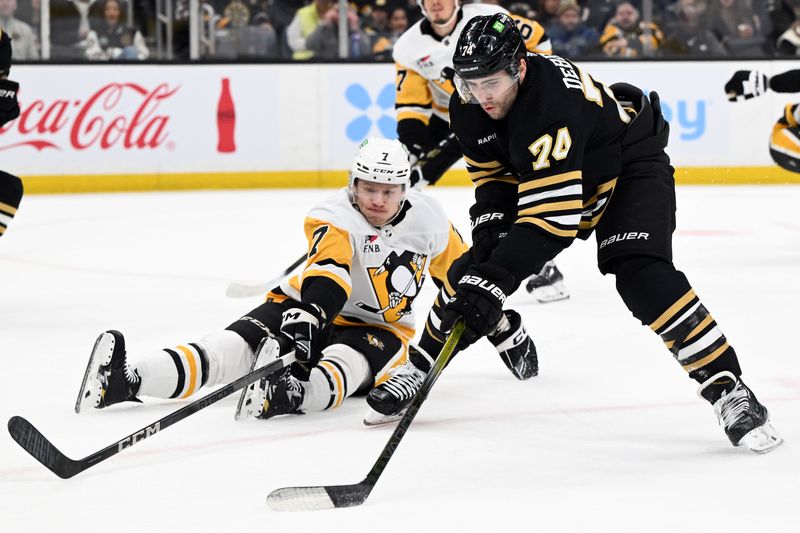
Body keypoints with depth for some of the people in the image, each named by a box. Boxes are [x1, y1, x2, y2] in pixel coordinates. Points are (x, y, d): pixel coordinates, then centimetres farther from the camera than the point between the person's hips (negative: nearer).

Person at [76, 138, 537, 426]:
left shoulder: (427, 220, -4)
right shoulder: (336, 218, -18)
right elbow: (328, 272, -37)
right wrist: (305, 317, -56)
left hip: (379, 329, 2)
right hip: (314, 310, -1)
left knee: (347, 363, -38)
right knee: (235, 348, -29)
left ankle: (299, 394, -73)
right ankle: (127, 378, -52)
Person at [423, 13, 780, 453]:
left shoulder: (552, 104, -41)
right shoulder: (468, 107, -17)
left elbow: (551, 218, -45)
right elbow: (494, 172, 3)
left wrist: (492, 281, -50)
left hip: (630, 165, -8)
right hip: (542, 176, 8)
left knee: (641, 275, -29)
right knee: (471, 270, 2)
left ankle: (729, 392, -28)